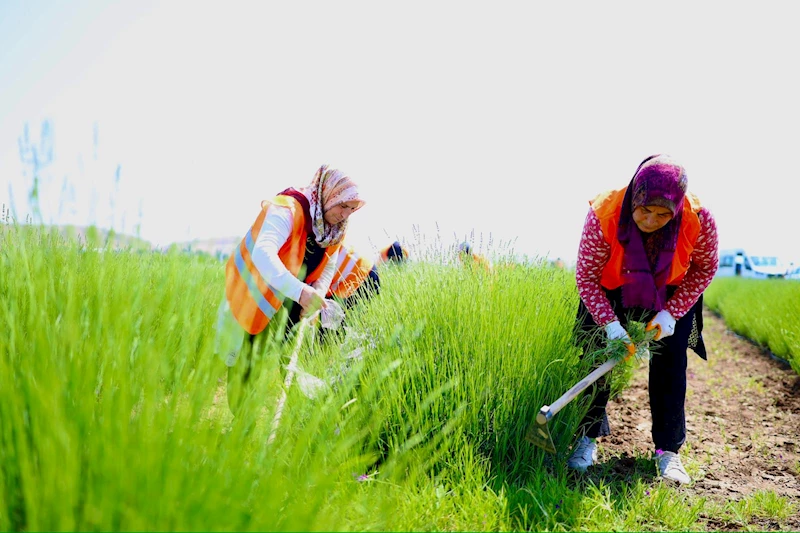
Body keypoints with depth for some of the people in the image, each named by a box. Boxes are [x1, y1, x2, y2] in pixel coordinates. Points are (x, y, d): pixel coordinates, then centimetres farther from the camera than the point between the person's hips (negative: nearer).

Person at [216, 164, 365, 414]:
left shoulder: (335, 228, -5)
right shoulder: (286, 210, -29)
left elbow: (328, 266, 6)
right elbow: (263, 254, -44)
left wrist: (317, 296, -16)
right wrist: (300, 291, -56)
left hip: (289, 303, 7)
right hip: (253, 298, -6)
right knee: (245, 363, 0)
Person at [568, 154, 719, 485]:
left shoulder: (698, 220, -31)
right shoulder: (603, 216, -35)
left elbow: (705, 268, -10)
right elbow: (586, 276, -22)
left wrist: (671, 312, -19)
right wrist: (610, 324, -31)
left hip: (671, 296, 1)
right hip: (611, 293, 0)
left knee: (670, 366, -5)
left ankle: (668, 451, 7)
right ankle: (589, 438, 13)